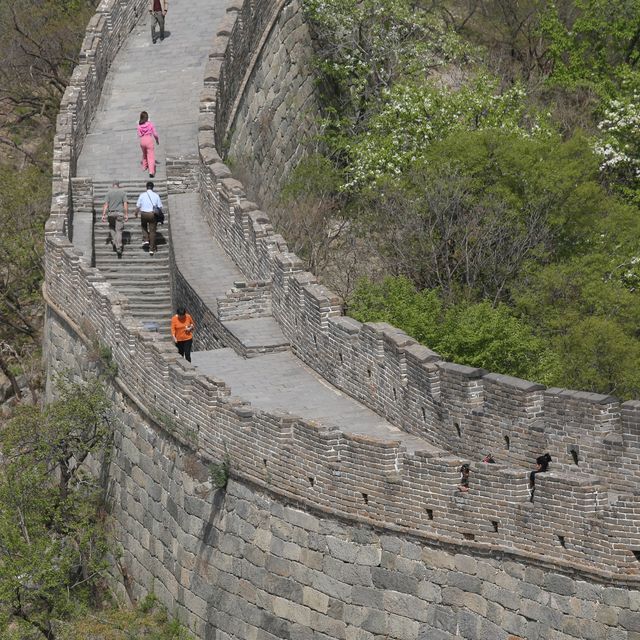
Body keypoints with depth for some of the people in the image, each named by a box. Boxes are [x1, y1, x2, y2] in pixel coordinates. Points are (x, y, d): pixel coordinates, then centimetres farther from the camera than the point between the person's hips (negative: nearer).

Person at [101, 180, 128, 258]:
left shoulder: (109, 192, 0)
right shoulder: (123, 192, 1)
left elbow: (106, 204, -4)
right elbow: (125, 204, -3)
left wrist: (103, 215, -3)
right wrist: (126, 214, 0)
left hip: (111, 213, 0)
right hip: (120, 213, 0)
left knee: (112, 228, 23)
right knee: (119, 230, 1)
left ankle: (114, 242, 9)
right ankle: (119, 248, -7)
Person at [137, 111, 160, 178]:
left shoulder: (139, 125, -3)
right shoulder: (150, 124, -8)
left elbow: (139, 135, -1)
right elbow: (155, 133, -5)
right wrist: (157, 140, 12)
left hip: (142, 141, 3)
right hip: (149, 140, -3)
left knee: (144, 154, 30)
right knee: (151, 156, -3)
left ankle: (144, 166, 48)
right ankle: (151, 171, -17)